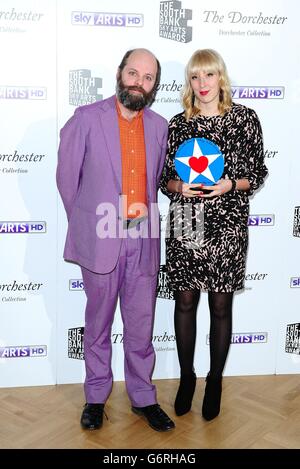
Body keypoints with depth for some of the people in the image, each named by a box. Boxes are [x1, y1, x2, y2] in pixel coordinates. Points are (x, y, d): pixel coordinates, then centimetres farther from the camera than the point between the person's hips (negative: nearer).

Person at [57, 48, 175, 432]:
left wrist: (144, 213, 11)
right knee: (98, 325, 10)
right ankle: (96, 397, 27)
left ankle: (143, 398, 27)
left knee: (141, 326, 10)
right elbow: (67, 177, 2)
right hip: (101, 239, -2)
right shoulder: (87, 119, -3)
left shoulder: (159, 127, 8)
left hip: (143, 241, 3)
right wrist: (84, 224, 7)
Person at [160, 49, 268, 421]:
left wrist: (231, 184, -15)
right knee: (185, 303, 9)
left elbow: (257, 173, 3)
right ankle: (186, 377, 29)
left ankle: (215, 382, 26)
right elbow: (163, 178, 9)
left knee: (220, 306, 7)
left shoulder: (245, 119, 1)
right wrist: (179, 186, -12)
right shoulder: (177, 124, 6)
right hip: (185, 225, 2)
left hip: (226, 226, -1)